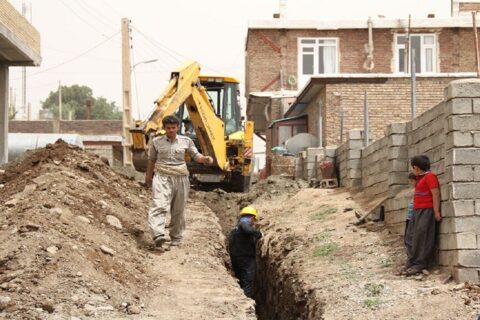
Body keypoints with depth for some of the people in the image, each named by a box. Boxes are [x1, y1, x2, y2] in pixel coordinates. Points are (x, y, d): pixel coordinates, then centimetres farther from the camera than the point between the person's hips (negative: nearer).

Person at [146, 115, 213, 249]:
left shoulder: (186, 141, 6)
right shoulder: (156, 142, 6)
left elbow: (195, 156, 10)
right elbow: (151, 160, 18)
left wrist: (205, 159, -12)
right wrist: (148, 176, 26)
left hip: (180, 178, 2)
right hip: (162, 177, -2)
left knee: (178, 210, 8)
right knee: (159, 206, -22)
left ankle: (176, 238, 21)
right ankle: (158, 235, -36)